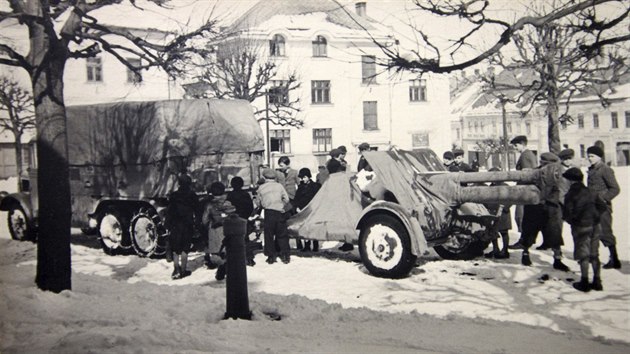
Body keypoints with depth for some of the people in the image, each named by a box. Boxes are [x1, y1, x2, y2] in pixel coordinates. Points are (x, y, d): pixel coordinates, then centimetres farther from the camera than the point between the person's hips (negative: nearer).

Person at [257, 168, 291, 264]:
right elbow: (286, 199, 2)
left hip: (268, 213, -1)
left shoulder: (261, 188, 3)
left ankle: (271, 256, 9)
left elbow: (259, 202, 8)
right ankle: (285, 255, 8)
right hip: (280, 213, 1)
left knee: (269, 235, 8)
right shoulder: (279, 186, 5)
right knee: (282, 235, 9)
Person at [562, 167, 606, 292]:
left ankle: (584, 282, 5)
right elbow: (602, 206, 8)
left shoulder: (571, 194, -11)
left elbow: (568, 213, -15)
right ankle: (597, 281, 17)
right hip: (595, 225, 6)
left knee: (583, 255, 1)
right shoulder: (590, 192, 6)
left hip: (581, 227, -6)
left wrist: (569, 220, 5)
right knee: (594, 254, 13)